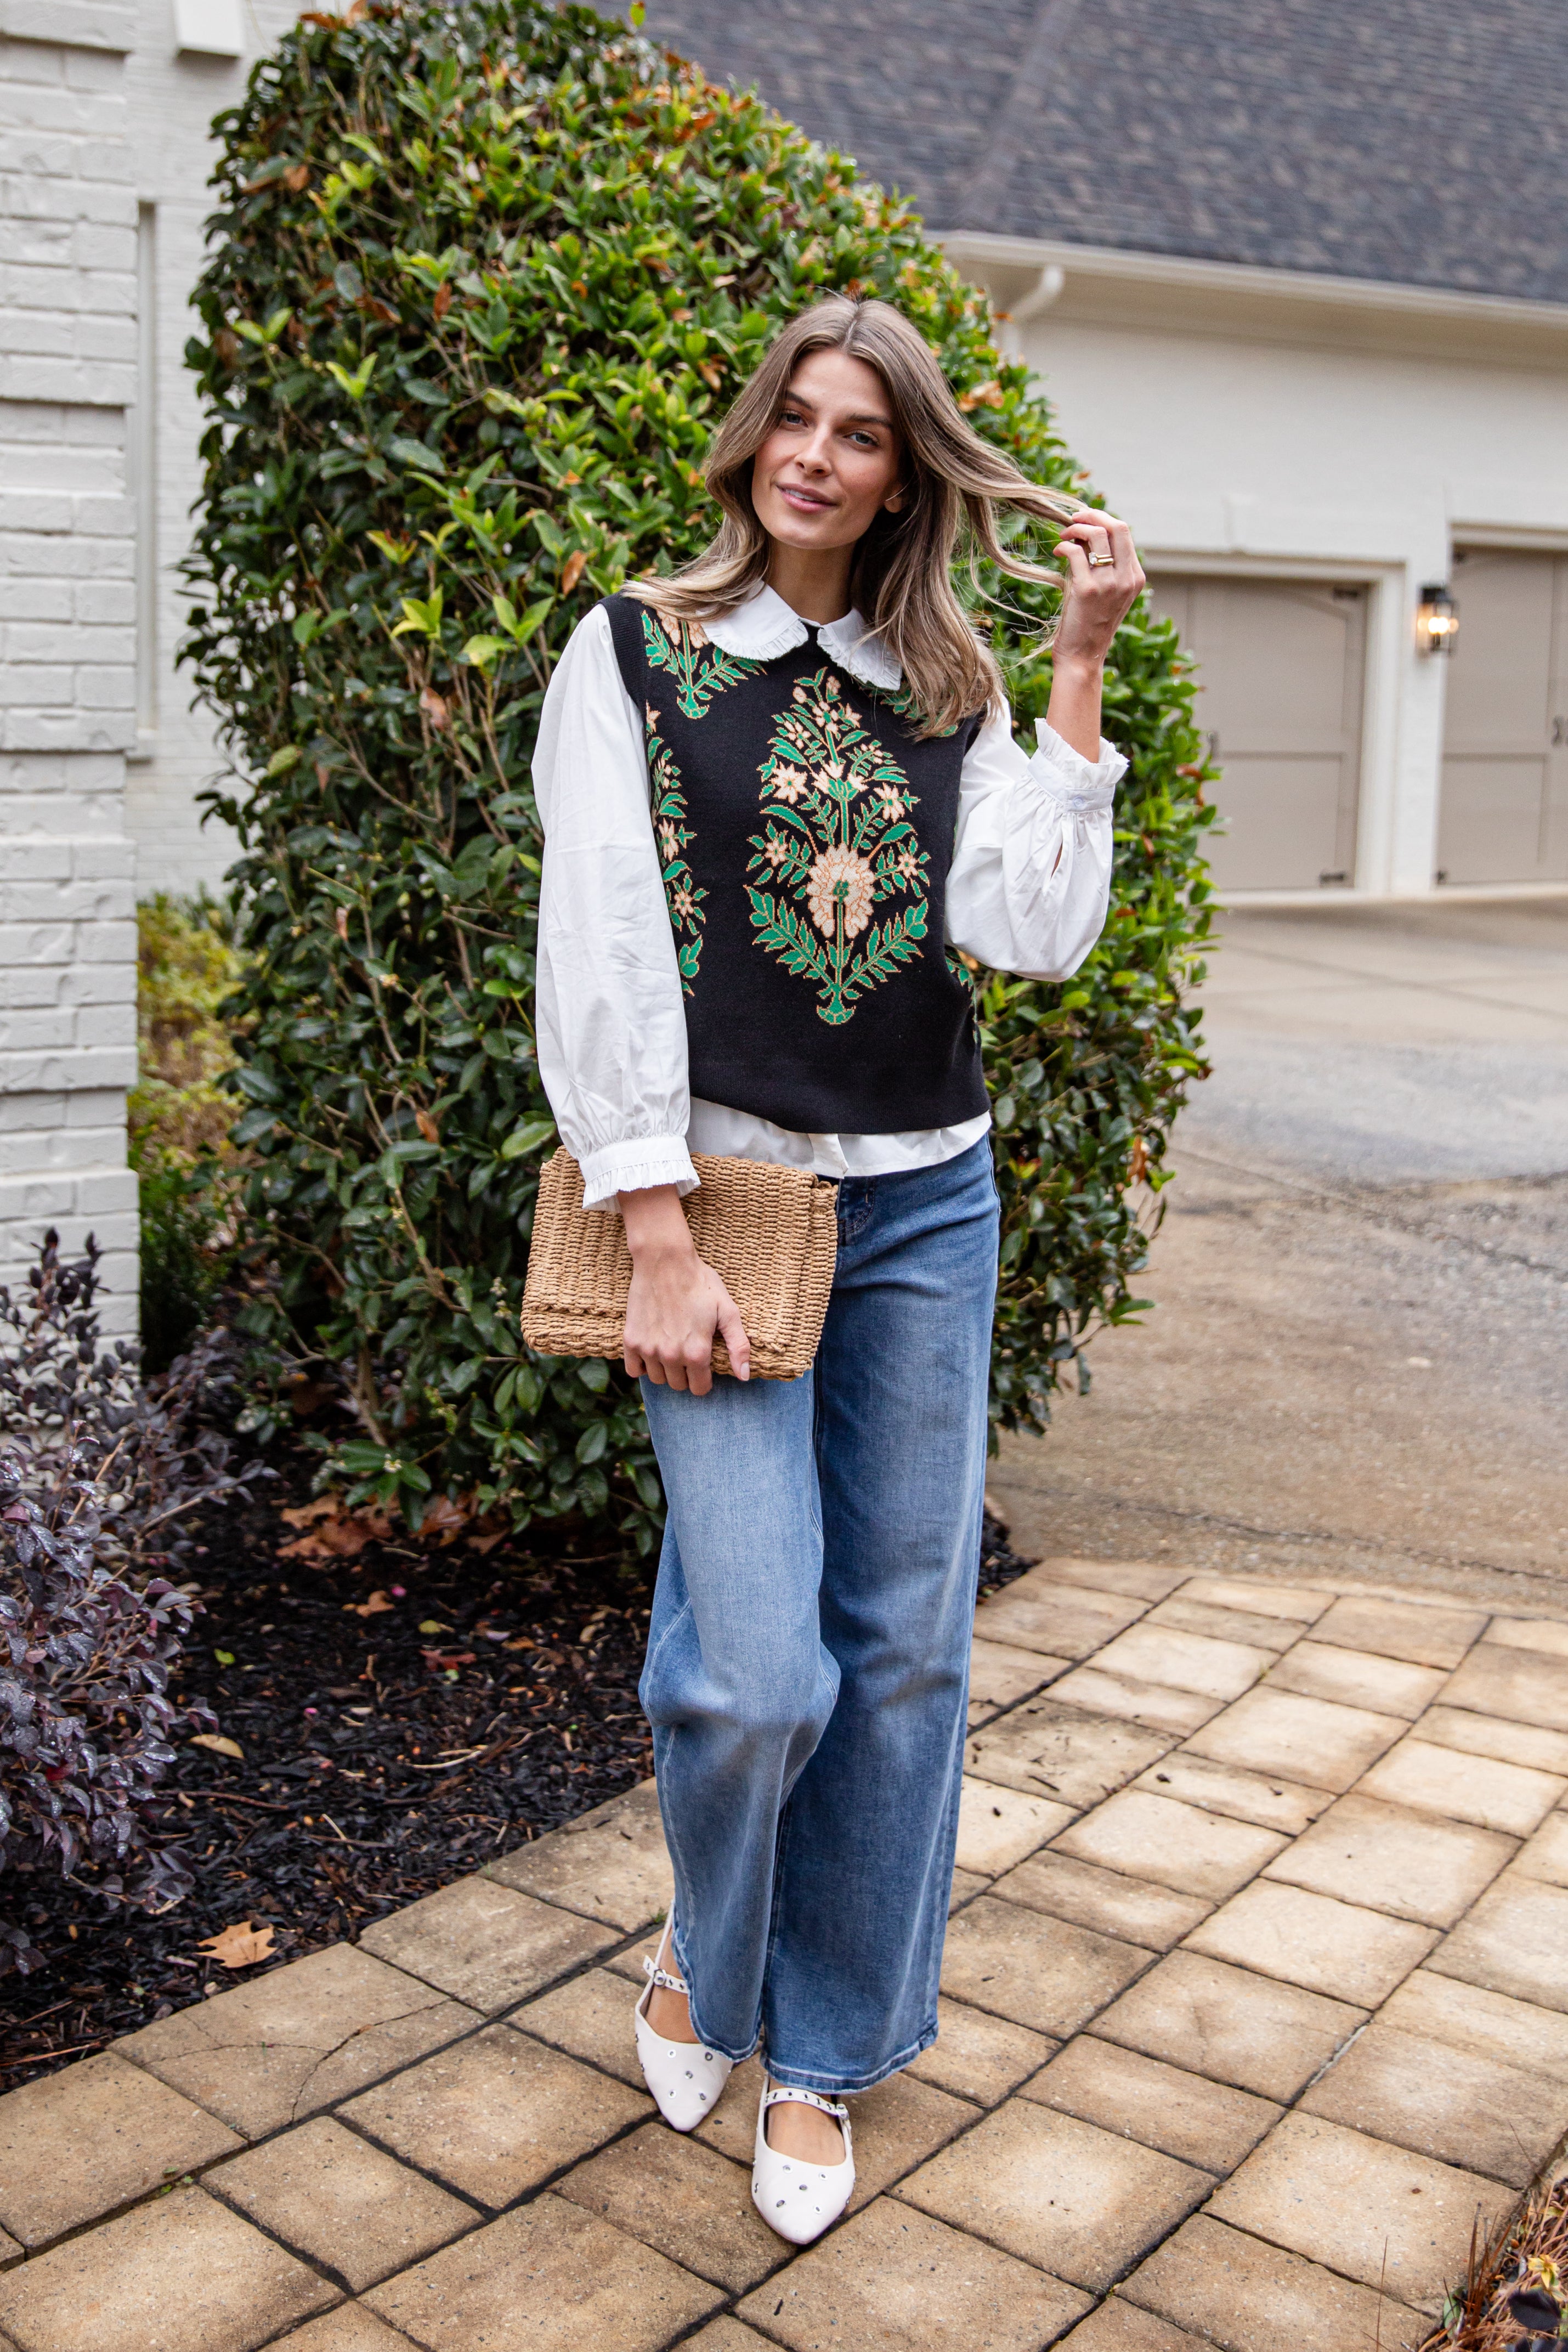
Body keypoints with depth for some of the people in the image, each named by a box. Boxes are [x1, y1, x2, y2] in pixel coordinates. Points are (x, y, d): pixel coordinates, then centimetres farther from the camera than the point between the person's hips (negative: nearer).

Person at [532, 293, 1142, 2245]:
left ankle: (823, 2051, 27)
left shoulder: (951, 696, 11)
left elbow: (1032, 934, -3)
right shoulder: (637, 652, 1)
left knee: (903, 1644, 7)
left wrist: (1077, 676, -5)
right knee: (756, 1669, -9)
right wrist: (658, 1241, -14)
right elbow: (601, 949, -7)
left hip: (927, 1206, 4)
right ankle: (704, 1961, 26)